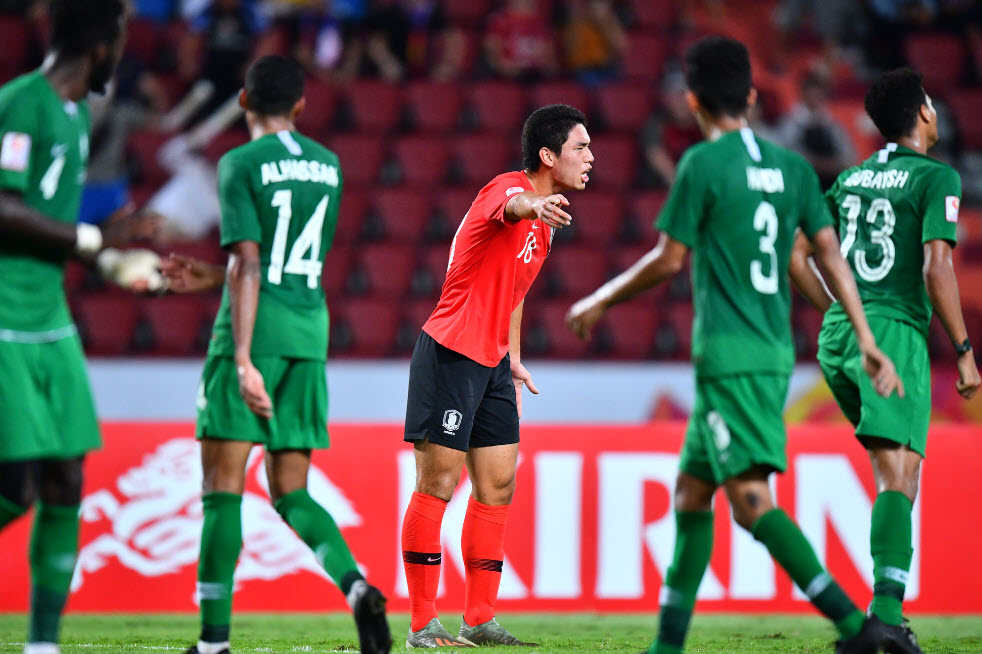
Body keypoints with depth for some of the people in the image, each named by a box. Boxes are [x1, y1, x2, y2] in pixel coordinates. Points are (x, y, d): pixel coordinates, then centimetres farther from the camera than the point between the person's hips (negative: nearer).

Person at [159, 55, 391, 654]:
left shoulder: (242, 164, -5)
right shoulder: (328, 166, 14)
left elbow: (249, 265, -14)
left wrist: (243, 360, -19)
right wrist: (210, 278, 31)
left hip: (254, 332, -6)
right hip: (310, 335, 6)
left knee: (223, 485, -2)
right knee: (291, 494, 9)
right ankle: (355, 585, -17)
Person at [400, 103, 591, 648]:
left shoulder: (543, 221, 14)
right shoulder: (509, 189, -14)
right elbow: (512, 204, -41)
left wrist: (513, 357, 21)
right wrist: (535, 205, -64)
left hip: (491, 363, 9)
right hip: (450, 353, -9)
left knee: (497, 488, 8)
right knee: (437, 486, -5)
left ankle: (479, 621, 14)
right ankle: (422, 624, -2)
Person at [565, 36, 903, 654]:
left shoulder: (703, 163, -8)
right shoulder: (792, 167, 11)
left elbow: (670, 259, -5)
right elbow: (830, 254, 8)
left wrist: (600, 301, 9)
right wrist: (866, 341, 8)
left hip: (728, 353, -8)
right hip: (777, 353, 8)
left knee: (750, 499, -13)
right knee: (692, 492, 16)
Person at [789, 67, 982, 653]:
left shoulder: (851, 179, 16)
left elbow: (797, 256, 16)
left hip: (837, 338, 7)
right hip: (895, 334, -6)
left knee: (894, 466, 18)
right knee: (900, 478, -11)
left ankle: (890, 593, 10)